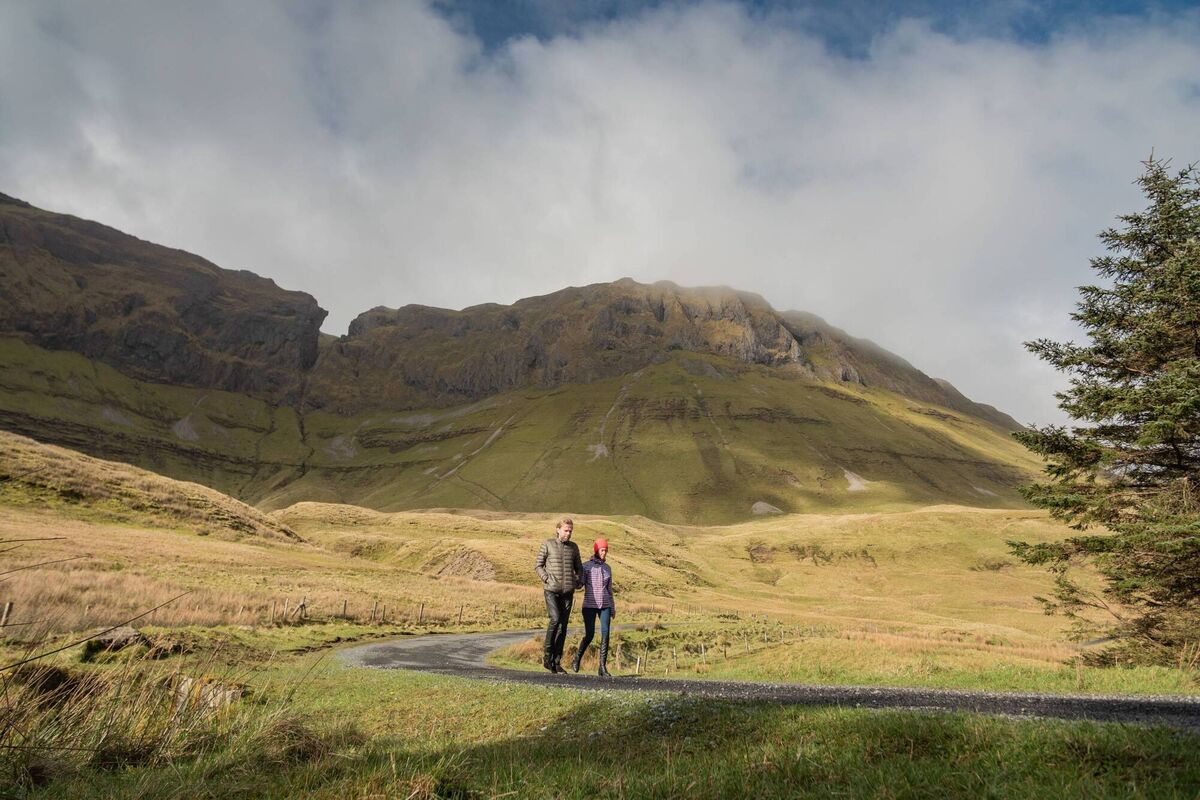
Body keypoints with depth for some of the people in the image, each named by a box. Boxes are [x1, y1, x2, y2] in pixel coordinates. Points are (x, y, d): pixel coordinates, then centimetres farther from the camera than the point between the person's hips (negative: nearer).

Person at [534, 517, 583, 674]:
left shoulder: (573, 547, 10)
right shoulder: (547, 544, 0)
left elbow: (579, 568, 20)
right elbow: (538, 565, 3)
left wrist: (580, 582, 2)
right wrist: (547, 579, -10)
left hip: (568, 592, 4)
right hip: (551, 590, -4)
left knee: (563, 626, 2)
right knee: (555, 619, -20)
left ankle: (556, 662, 10)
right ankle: (547, 653, -1)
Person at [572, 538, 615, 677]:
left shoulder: (607, 568, 10)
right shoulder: (585, 566, -3)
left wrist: (613, 608, 14)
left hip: (604, 606, 3)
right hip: (589, 605, -3)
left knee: (605, 634, -12)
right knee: (589, 636, -6)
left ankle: (602, 668, -8)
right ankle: (578, 657, 24)